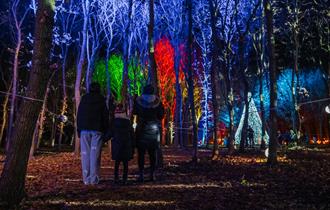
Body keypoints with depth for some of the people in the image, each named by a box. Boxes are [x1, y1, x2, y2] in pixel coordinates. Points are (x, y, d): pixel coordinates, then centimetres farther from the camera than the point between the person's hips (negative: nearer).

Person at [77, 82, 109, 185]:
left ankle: (86, 179, 0)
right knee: (95, 154, -3)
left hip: (85, 129, 2)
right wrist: (106, 130, 8)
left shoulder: (84, 99, 10)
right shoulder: (101, 100, 4)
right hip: (97, 130, -2)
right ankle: (94, 179, -7)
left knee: (85, 153, 2)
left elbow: (79, 116, 12)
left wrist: (79, 130, 16)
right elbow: (105, 116, 4)